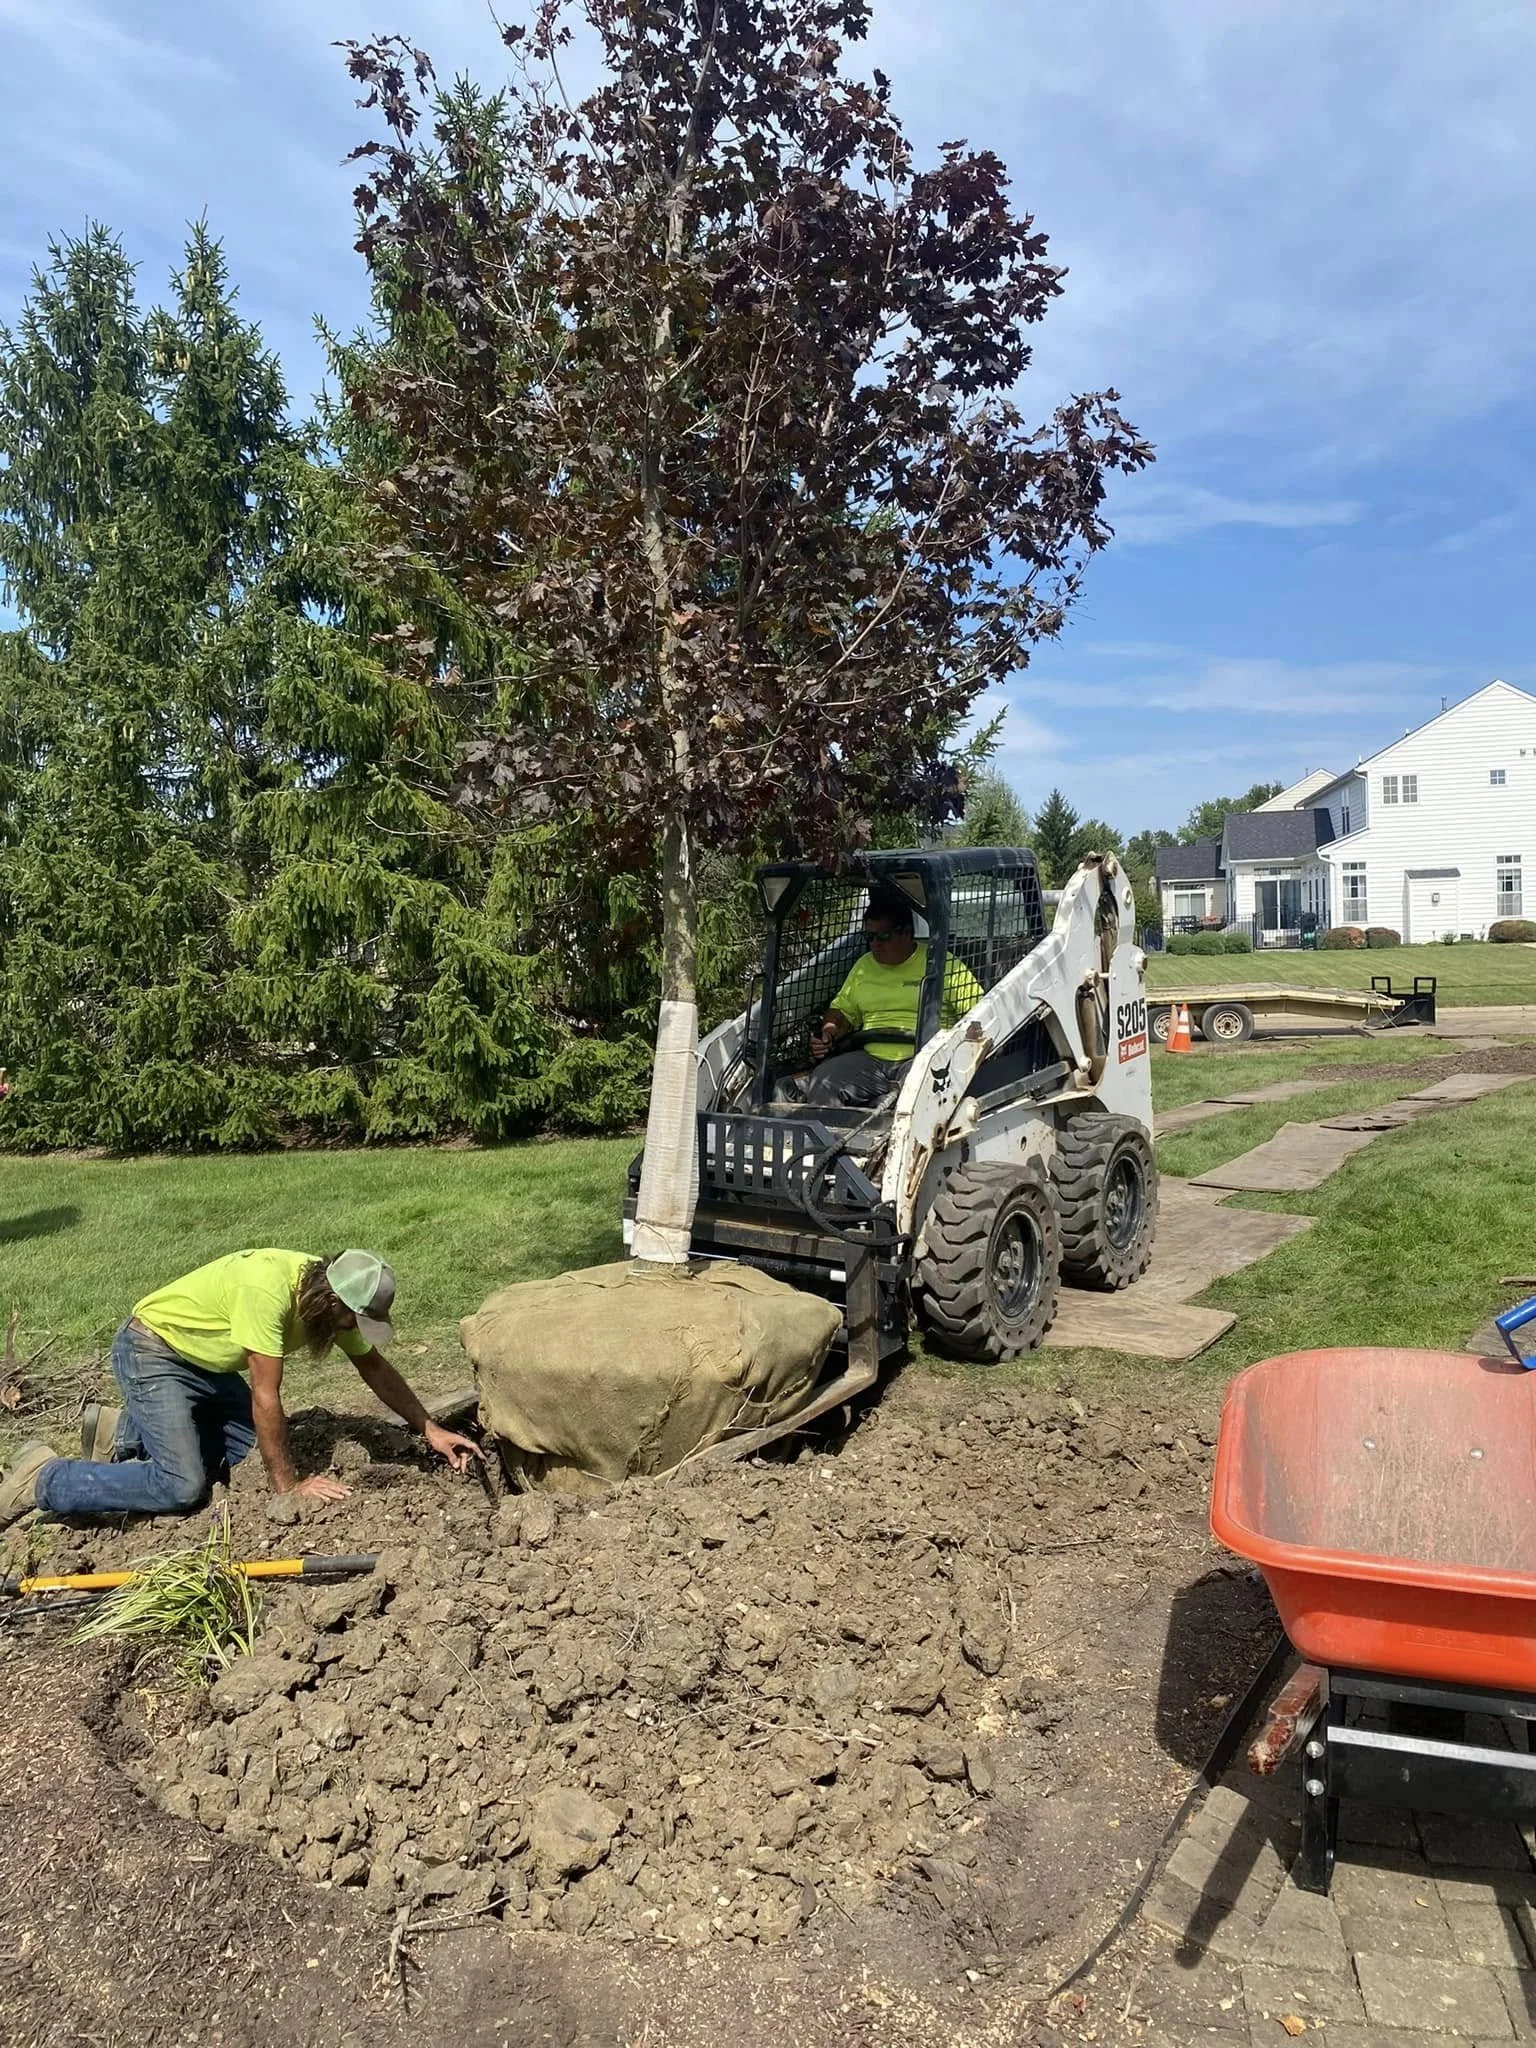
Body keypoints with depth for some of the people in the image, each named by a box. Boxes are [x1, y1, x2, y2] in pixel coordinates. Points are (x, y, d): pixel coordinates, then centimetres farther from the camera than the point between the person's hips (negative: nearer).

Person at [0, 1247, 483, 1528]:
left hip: (207, 1362, 8)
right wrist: (289, 1486, -21)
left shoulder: (332, 1294, -11)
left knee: (253, 1453, 6)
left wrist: (431, 1429, -2)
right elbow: (266, 1400, -30)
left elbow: (374, 1365, 1)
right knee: (183, 1486, -17)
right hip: (152, 1351, -8)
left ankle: (122, 1434, 21)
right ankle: (44, 1480, 0)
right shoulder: (268, 1289, -36)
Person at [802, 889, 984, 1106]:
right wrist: (828, 1032, 6)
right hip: (870, 1056, 4)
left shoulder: (941, 964, 5)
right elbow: (843, 1010, 30)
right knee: (820, 1084, -24)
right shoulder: (864, 966, 22)